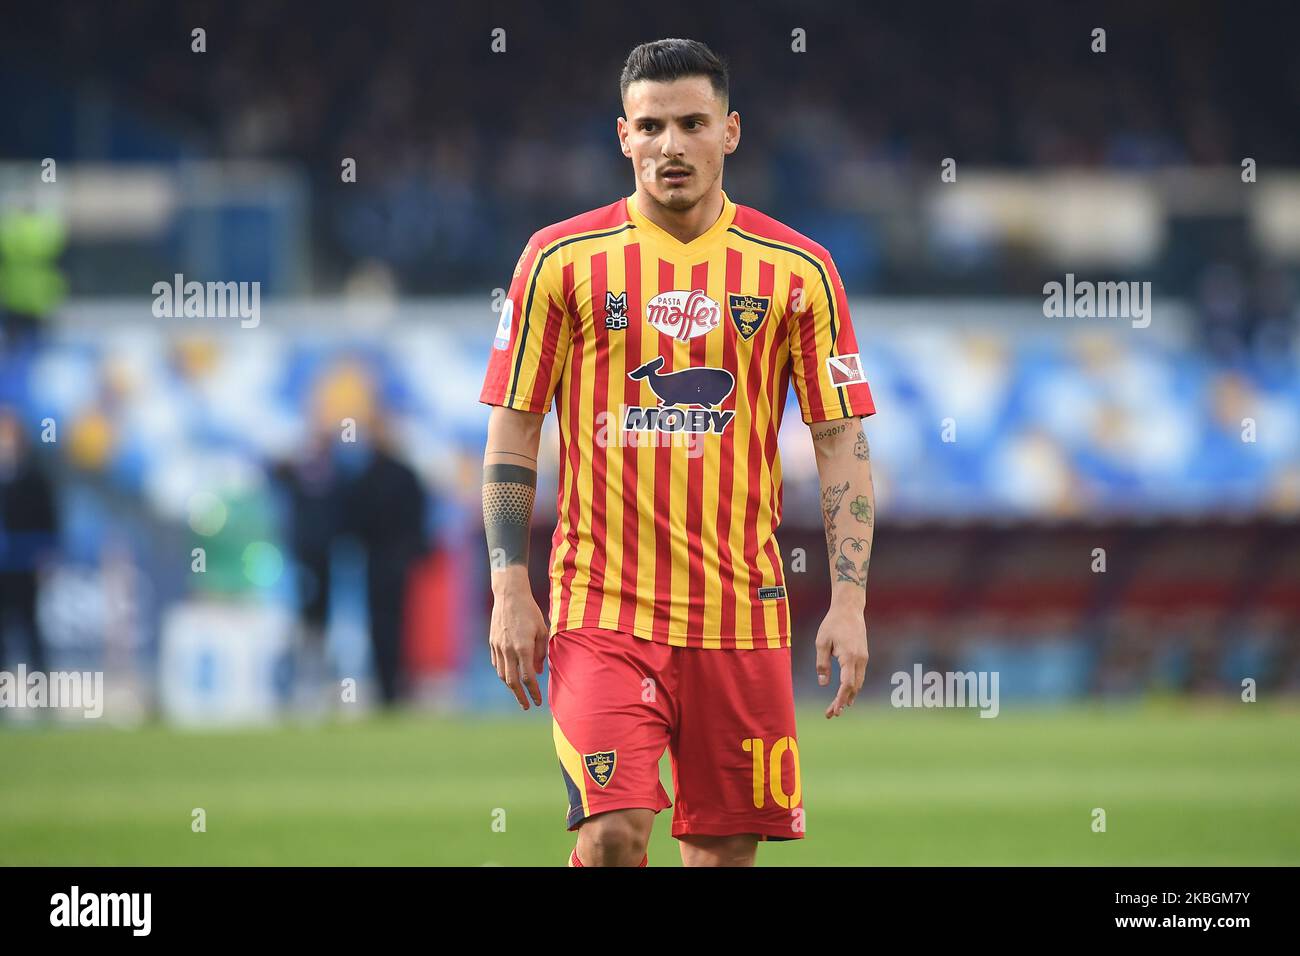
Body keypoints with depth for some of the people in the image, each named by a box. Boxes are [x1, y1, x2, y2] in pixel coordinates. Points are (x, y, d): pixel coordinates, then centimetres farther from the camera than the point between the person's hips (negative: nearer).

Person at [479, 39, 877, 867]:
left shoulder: (797, 269, 4)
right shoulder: (562, 260, 2)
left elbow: (843, 440, 5)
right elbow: (512, 430, 5)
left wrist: (849, 601, -4)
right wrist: (511, 588, -2)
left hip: (741, 610, 2)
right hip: (601, 608, -2)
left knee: (726, 847, 4)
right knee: (613, 831, -16)